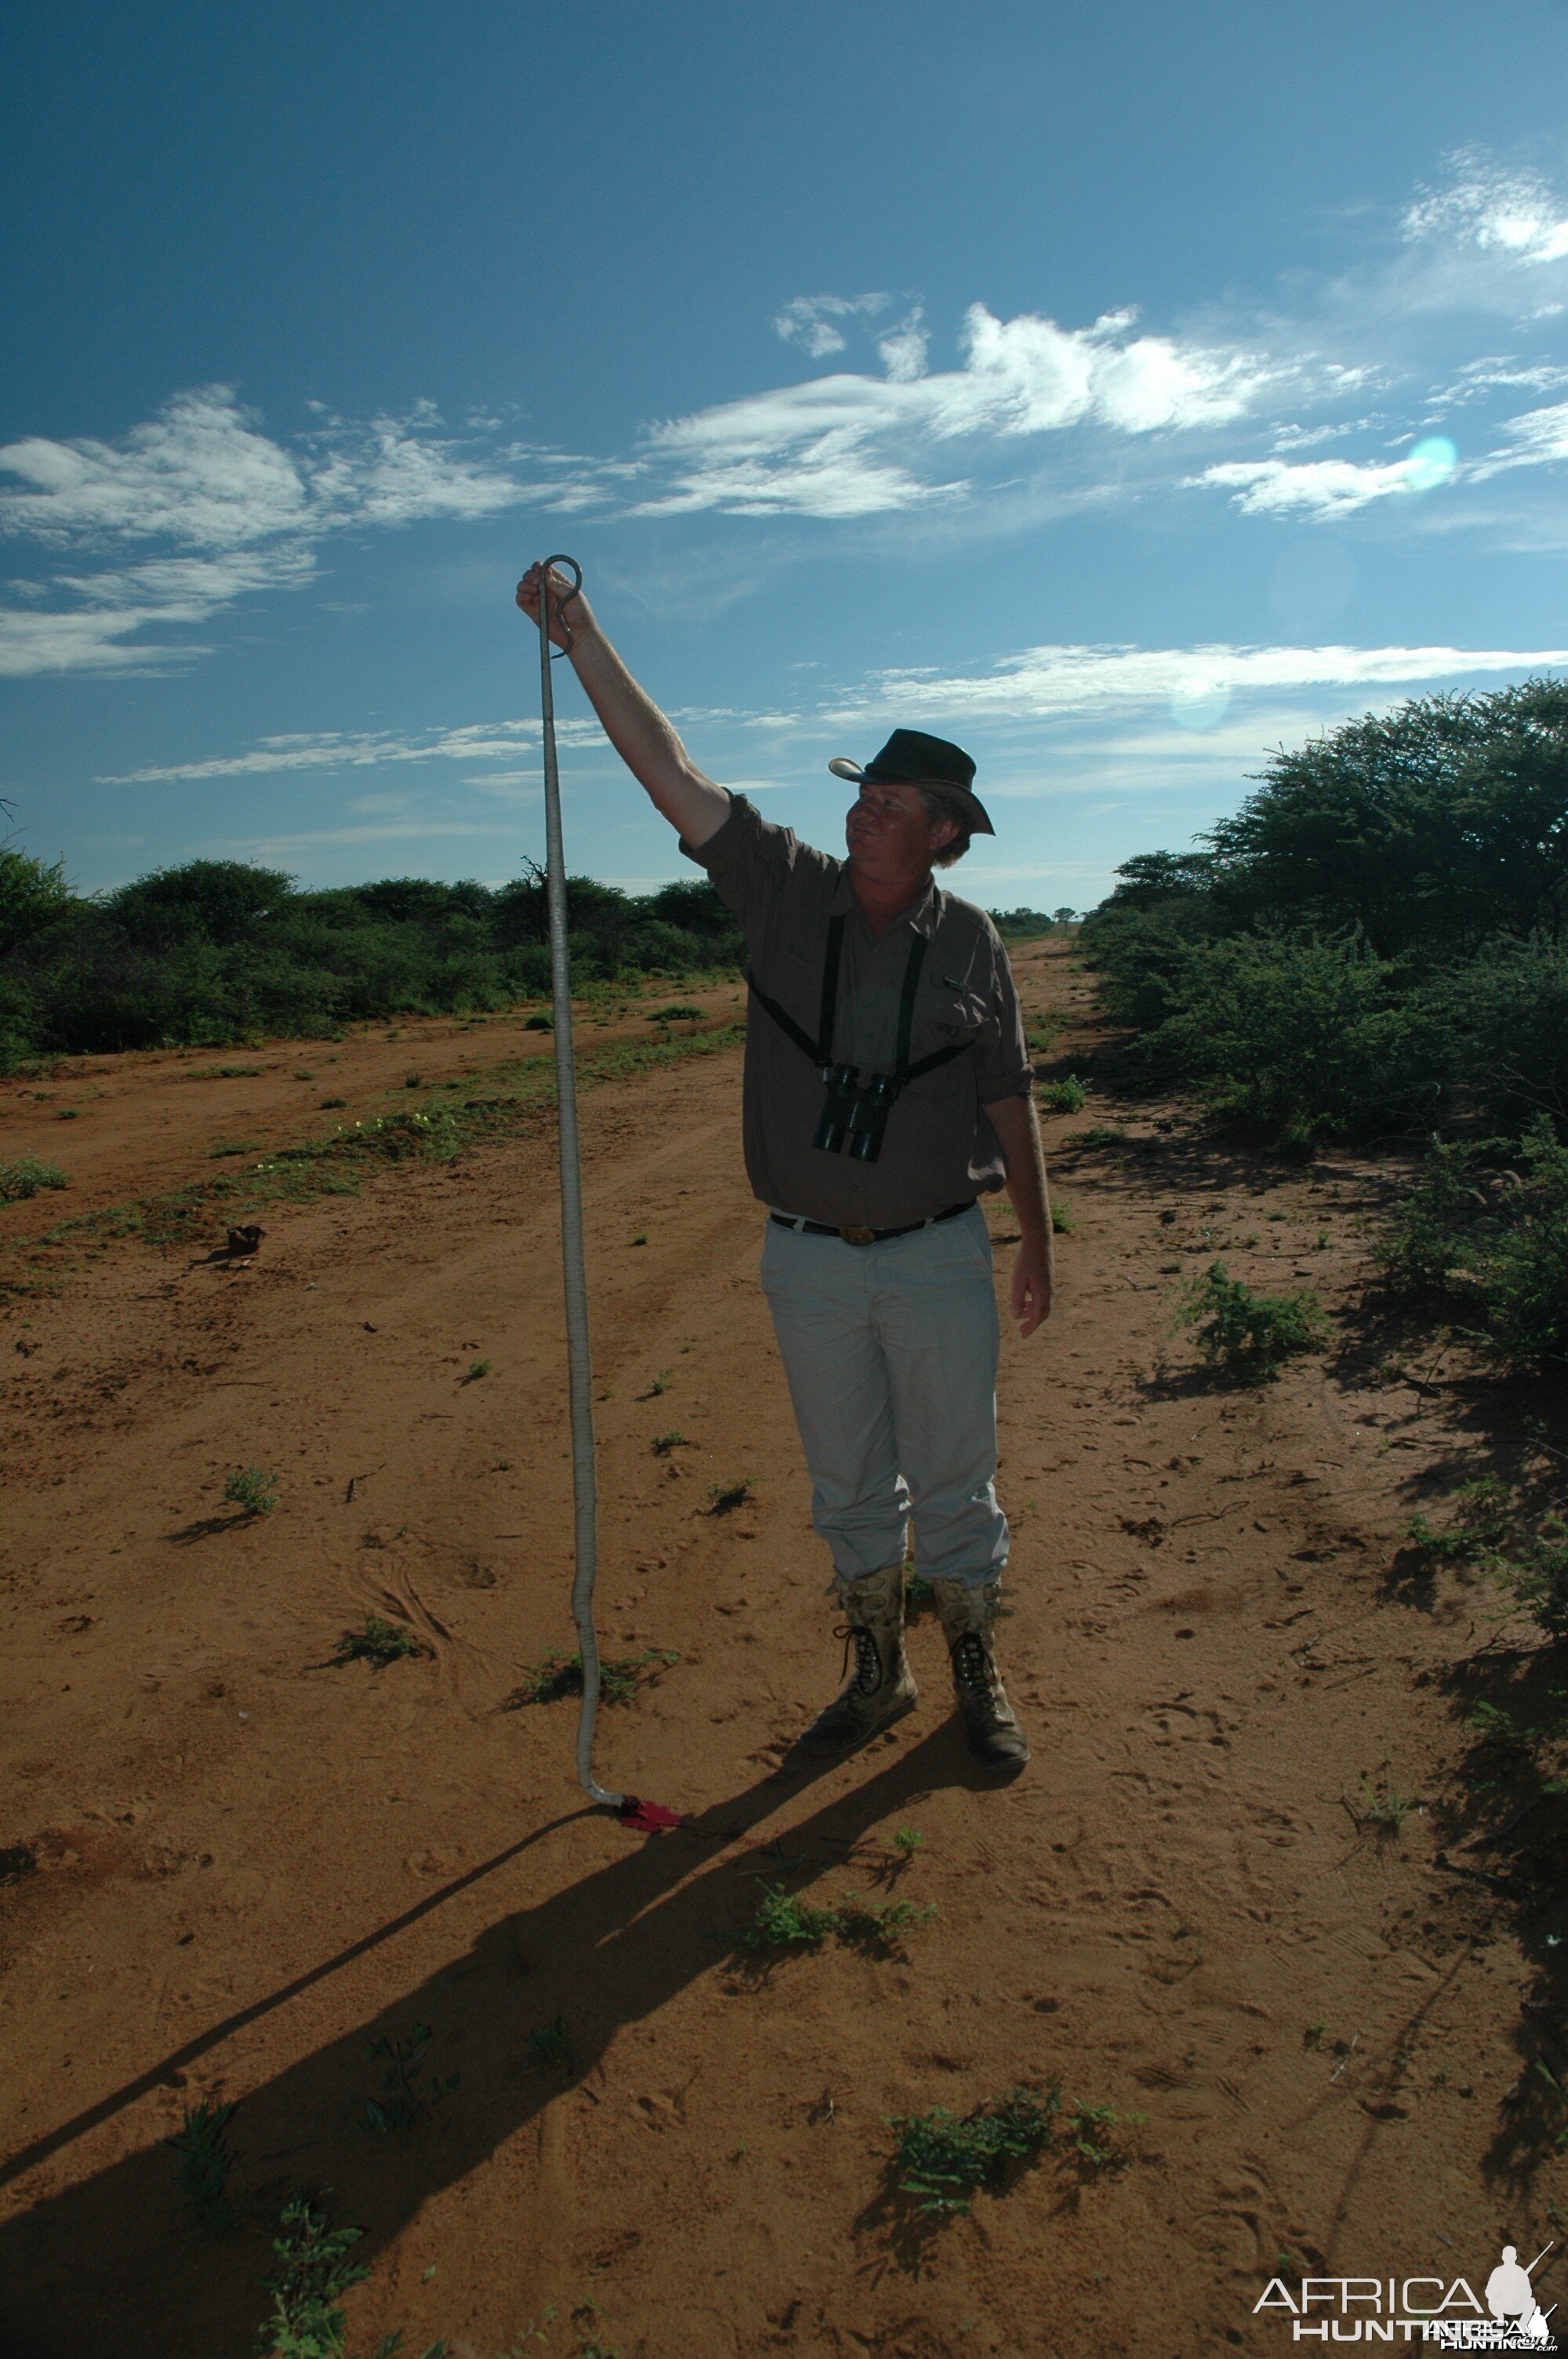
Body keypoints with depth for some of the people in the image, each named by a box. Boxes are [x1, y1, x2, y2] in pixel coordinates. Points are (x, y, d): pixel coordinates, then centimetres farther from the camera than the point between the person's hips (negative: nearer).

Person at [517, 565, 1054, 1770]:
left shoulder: (971, 941, -2)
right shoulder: (788, 891, -1)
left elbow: (1009, 1102, 4)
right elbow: (667, 766, -6)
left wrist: (1039, 1241, 8)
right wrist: (580, 632, -11)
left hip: (940, 1256, -1)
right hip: (809, 1259, 2)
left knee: (955, 1478, 10)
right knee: (848, 1484, 15)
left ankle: (979, 1674, 30)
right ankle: (877, 1669, 34)